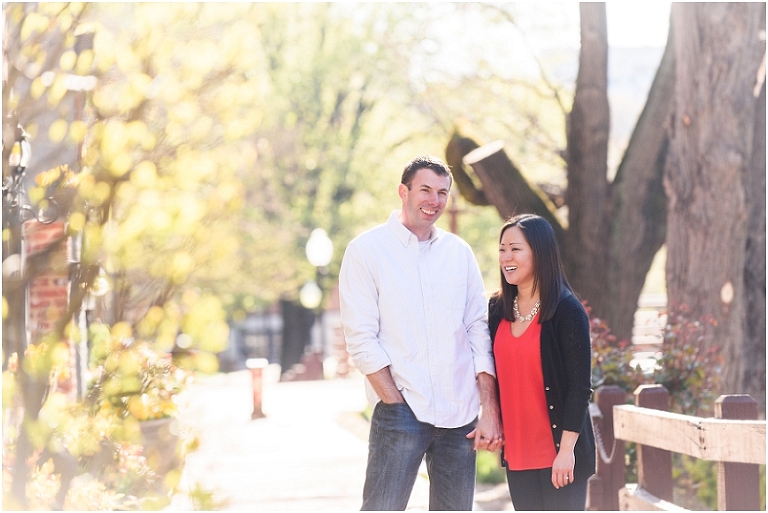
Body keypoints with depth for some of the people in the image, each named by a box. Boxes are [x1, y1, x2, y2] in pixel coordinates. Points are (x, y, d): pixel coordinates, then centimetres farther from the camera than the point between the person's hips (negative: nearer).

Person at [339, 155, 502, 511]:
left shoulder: (459, 252, 12)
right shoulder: (367, 250, 0)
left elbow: (479, 332, 10)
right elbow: (361, 340, -5)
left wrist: (490, 411, 2)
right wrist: (396, 403, -11)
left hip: (460, 414, 4)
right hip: (401, 411, -4)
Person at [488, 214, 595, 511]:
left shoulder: (567, 310, -10)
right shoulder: (498, 308, 7)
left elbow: (580, 386, -12)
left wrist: (567, 449, -16)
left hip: (558, 451, -6)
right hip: (517, 451, 6)